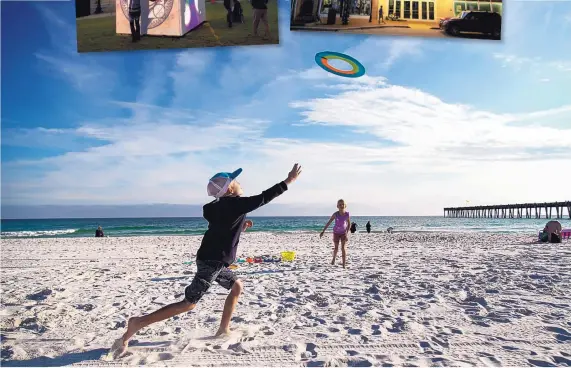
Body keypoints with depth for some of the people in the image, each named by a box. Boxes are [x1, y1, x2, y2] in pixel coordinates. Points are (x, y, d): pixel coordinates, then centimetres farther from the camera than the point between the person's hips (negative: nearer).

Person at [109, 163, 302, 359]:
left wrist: (241, 227, 17)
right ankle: (138, 323, -3)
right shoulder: (236, 204, -14)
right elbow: (264, 197, -12)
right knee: (189, 303, -5)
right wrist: (288, 181, -6)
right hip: (212, 261, -10)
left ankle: (223, 329, 23)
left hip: (213, 260, 10)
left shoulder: (222, 206, 12)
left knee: (237, 286, 19)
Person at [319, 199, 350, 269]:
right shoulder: (335, 214, -18)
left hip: (343, 233, 0)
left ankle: (344, 265, -4)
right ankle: (334, 259, 41)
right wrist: (323, 231, -15)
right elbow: (328, 223, -12)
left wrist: (347, 233, -2)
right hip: (336, 233, 0)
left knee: (343, 248, -8)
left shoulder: (347, 215, -15)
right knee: (336, 248, 10)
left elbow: (349, 224, -1)